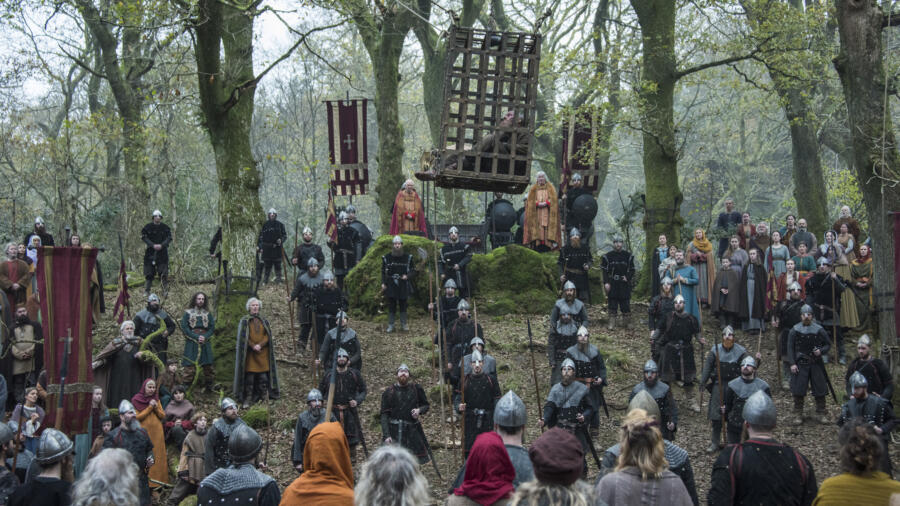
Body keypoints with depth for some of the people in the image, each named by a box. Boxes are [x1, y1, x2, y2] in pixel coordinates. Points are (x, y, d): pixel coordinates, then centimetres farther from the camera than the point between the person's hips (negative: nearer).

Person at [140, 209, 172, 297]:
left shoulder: (165, 227, 6)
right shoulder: (148, 227, 3)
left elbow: (169, 238, 2)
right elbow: (144, 237, -2)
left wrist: (161, 245, -15)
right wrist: (153, 245, -16)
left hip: (162, 252, 0)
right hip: (150, 253, 0)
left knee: (163, 274, -6)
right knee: (149, 273, -1)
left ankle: (165, 292, -5)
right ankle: (146, 291, 5)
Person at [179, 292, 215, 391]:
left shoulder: (208, 314, 13)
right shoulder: (188, 313, 5)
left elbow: (212, 327, 8)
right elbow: (184, 327, -4)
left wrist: (205, 337, -10)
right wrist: (196, 337, -13)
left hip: (205, 342, 3)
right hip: (191, 342, -3)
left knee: (208, 365, 2)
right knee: (190, 366, -9)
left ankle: (208, 386, 11)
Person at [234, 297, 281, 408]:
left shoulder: (264, 321, 11)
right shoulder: (244, 321, 3)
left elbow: (268, 336, 4)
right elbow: (243, 338, -3)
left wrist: (260, 345, -12)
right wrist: (253, 346, -13)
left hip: (263, 354, 3)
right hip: (249, 354, -2)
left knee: (263, 377, 0)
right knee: (249, 378, -5)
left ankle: (264, 399, 7)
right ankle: (246, 400, -2)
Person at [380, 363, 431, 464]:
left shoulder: (416, 389, 5)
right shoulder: (389, 392, -2)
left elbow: (426, 405, 18)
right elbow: (384, 415, -4)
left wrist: (419, 410, -7)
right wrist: (386, 435, -13)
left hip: (413, 431, 3)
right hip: (394, 432, -3)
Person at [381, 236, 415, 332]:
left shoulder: (408, 257, 1)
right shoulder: (387, 258, 2)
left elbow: (413, 271, 7)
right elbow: (383, 272, 8)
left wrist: (407, 276, -12)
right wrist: (383, 283, -2)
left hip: (403, 286, 0)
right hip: (390, 286, 0)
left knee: (403, 305, 7)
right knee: (391, 306, 2)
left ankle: (404, 323, 19)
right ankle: (390, 325, 10)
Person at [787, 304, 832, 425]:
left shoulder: (819, 330, 1)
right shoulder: (795, 330, -1)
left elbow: (828, 344, 9)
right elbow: (790, 348, 1)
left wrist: (821, 351, -11)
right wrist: (792, 363, -8)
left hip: (816, 364, 1)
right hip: (800, 364, -1)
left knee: (820, 390, 2)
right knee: (798, 390, -2)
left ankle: (821, 414, 14)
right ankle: (798, 415, 8)